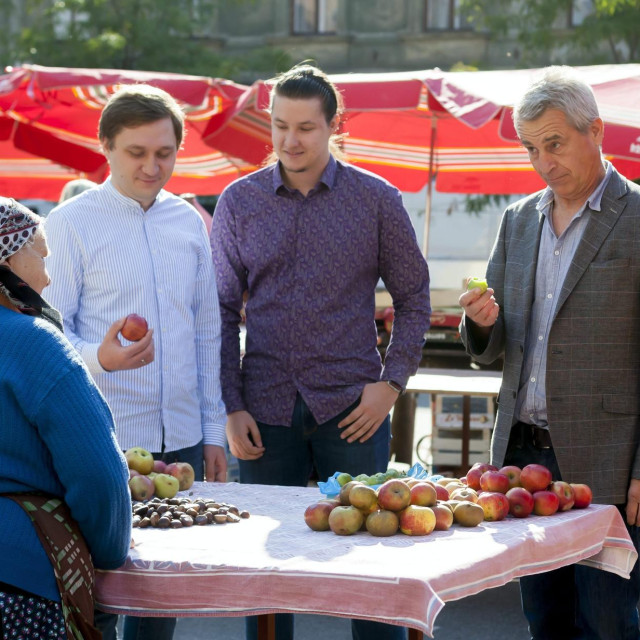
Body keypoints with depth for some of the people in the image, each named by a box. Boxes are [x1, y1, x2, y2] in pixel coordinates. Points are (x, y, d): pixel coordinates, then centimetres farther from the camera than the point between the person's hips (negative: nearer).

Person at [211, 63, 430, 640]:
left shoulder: (377, 200, 1)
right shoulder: (238, 203, 5)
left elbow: (414, 298, 7)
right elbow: (222, 311, 6)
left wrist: (393, 381, -4)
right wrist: (231, 406, -1)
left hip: (352, 406, -1)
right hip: (266, 410, 1)